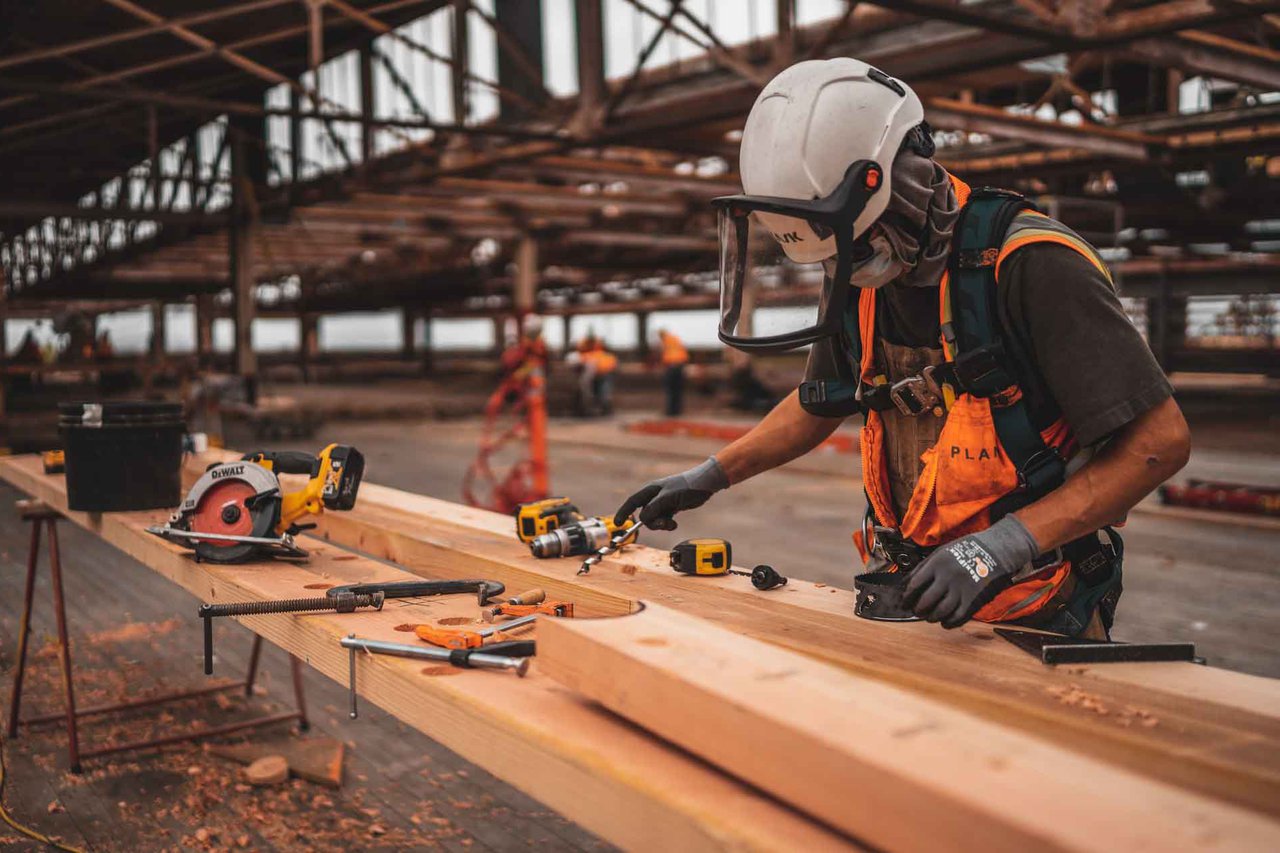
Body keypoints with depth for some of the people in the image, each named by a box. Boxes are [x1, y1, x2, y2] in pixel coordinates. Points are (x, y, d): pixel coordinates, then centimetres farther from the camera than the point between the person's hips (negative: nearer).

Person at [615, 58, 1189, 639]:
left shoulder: (1027, 266, -19)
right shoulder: (859, 278, 3)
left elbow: (1160, 440, -19)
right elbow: (819, 404, 22)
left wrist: (1003, 545, -26)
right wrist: (709, 477, 20)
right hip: (910, 595, 6)